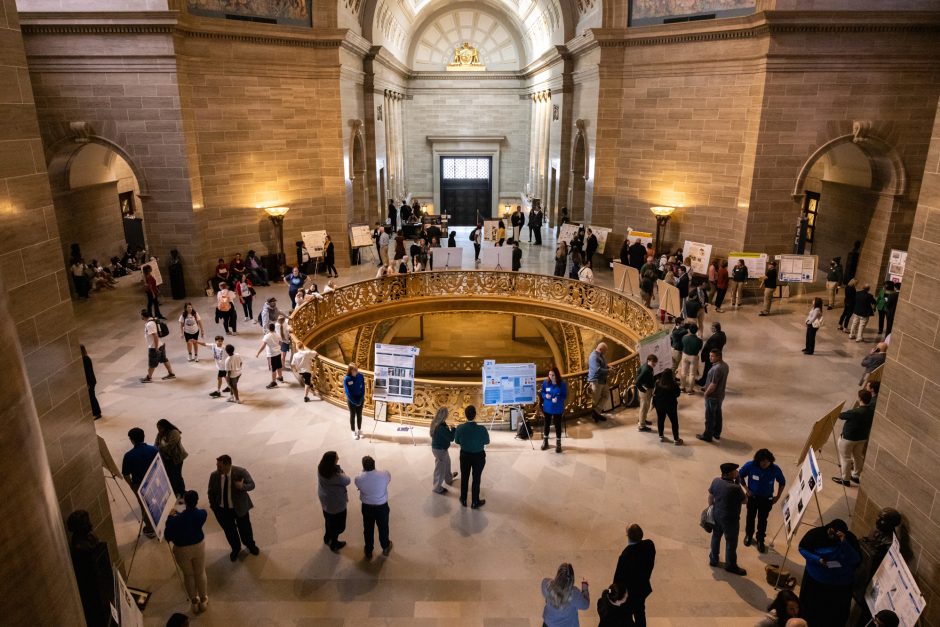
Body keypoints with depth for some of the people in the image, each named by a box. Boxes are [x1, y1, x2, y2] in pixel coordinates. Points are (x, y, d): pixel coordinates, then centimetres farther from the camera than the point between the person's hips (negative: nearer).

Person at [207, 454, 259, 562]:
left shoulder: (240, 472, -23)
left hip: (240, 507, -1)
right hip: (222, 510, 2)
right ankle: (235, 549, 48)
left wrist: (242, 486, -35)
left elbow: (252, 484, -14)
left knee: (245, 528, 19)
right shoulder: (214, 475, -17)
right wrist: (213, 507, 2)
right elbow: (211, 492, 0)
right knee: (229, 530, 20)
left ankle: (251, 545, 49)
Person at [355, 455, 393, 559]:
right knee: (383, 528, 25)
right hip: (382, 507, 0)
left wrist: (365, 469, -6)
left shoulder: (358, 479, -25)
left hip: (367, 507, 1)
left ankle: (368, 552, 44)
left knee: (368, 529, 24)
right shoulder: (385, 475, -27)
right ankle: (385, 548, 49)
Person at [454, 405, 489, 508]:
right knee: (476, 479, 15)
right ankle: (475, 502, 29)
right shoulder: (482, 429, -27)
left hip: (465, 455, 2)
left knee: (464, 477, 20)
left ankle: (463, 500, 37)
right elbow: (487, 442, -9)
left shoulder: (460, 428, -20)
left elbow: (457, 441, -3)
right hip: (478, 456, -2)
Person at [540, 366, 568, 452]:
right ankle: (545, 441, 33)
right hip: (547, 408, 2)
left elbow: (565, 396, -8)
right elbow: (542, 393, 4)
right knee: (547, 424, 16)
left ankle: (558, 444, 22)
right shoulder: (545, 382, -7)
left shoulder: (562, 384, -13)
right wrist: (545, 395, -19)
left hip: (558, 409, -2)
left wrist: (558, 399, -27)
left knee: (557, 425, 7)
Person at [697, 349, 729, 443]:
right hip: (720, 395, 9)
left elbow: (713, 385, -27)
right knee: (717, 415, 20)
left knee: (710, 417, 6)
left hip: (713, 396, -9)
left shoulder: (717, 368, -30)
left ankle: (707, 436, 19)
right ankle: (716, 435, 33)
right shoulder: (725, 365, 1)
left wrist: (706, 393, -11)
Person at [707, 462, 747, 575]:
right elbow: (744, 501, -9)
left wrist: (711, 507, 20)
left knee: (716, 537, 24)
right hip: (730, 519, -6)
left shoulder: (716, 481, -10)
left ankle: (713, 560, 39)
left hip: (716, 515, 6)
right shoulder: (735, 488, -29)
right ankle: (731, 566, 31)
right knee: (731, 542, 14)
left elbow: (710, 497, 3)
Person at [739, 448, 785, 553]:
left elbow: (782, 482, -3)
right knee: (750, 517, 20)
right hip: (752, 496, 0)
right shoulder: (750, 465, -26)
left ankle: (760, 540, 36)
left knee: (762, 520, 13)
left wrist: (778, 496, -4)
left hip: (766, 499, 0)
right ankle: (748, 535, 45)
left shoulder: (775, 469, -24)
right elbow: (740, 475, -6)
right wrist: (746, 489, -11)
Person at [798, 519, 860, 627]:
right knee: (811, 606, 16)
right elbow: (802, 548, -8)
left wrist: (844, 543, -35)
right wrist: (817, 559, -24)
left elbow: (855, 560, -22)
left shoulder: (850, 538, -15)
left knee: (835, 612, 14)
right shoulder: (816, 533, -17)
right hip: (815, 579, 0)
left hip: (840, 584, 0)